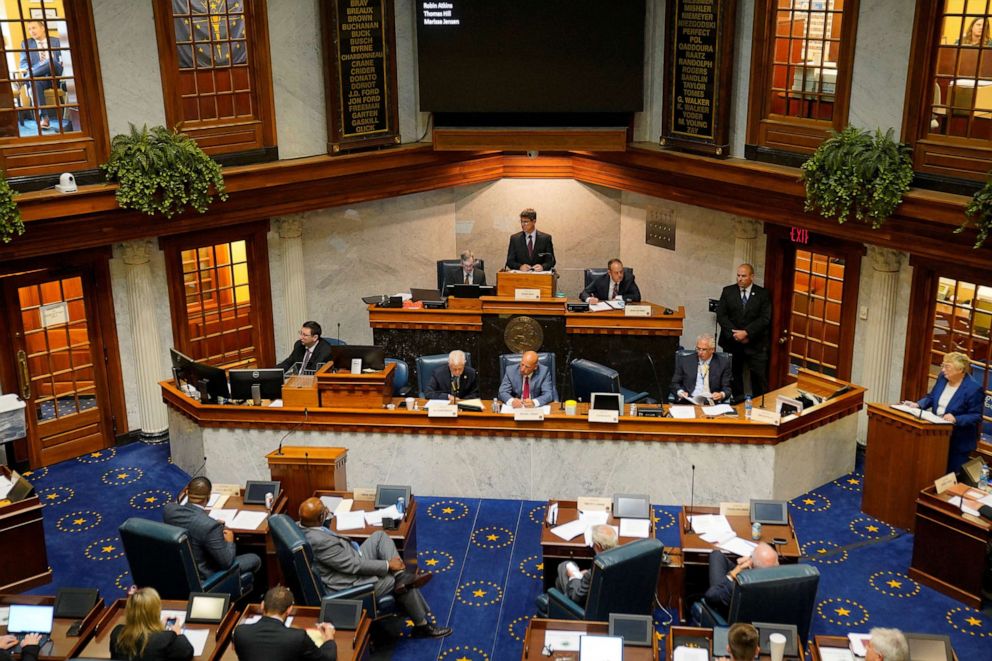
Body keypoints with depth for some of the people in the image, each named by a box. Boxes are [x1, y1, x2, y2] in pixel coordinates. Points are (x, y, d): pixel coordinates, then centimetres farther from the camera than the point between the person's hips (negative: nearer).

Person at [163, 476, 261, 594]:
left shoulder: (168, 509, -16)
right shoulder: (209, 526, -34)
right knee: (255, 560, 11)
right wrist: (229, 542, -6)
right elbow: (226, 562, -25)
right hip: (203, 576, -6)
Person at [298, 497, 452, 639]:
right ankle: (422, 626, 22)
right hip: (352, 585, -9)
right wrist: (387, 565, -18)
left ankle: (402, 575, -6)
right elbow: (354, 566, -27)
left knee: (379, 536, 10)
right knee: (405, 584, 4)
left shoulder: (303, 526, -8)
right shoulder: (319, 541, -34)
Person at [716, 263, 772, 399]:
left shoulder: (763, 294, 1)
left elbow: (765, 318, -7)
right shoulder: (728, 291, 5)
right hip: (732, 342, 2)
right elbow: (721, 315, -1)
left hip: (755, 344, -2)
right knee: (733, 376, 6)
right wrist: (734, 334, -11)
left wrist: (746, 332, -16)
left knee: (759, 377, -2)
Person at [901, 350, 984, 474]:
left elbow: (976, 417, -16)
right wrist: (917, 405, -4)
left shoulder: (974, 388, -18)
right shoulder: (943, 377, 1)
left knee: (951, 473, 2)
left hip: (958, 441, -6)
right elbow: (931, 397, 13)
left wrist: (956, 419, -30)